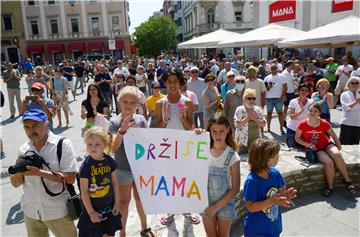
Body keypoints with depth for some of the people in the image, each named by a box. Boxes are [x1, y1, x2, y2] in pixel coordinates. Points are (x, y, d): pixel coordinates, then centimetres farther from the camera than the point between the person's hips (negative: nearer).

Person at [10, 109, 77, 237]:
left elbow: (70, 178, -19)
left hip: (58, 211, -4)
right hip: (31, 211, 5)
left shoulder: (63, 144, -14)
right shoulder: (24, 149, 1)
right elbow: (15, 183, 6)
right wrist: (19, 169, -15)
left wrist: (40, 172, -27)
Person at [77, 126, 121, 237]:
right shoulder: (86, 166, -18)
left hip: (109, 207, 3)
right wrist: (91, 212, -11)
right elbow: (84, 192, -14)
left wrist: (117, 202, 4)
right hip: (93, 209, -3)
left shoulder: (109, 161, -7)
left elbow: (114, 182, 2)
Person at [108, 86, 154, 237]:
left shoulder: (141, 119, -6)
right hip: (123, 169, -2)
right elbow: (114, 147, -21)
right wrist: (122, 130, -35)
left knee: (140, 198, 20)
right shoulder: (115, 121, -13)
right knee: (124, 201, 13)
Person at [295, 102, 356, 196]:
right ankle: (330, 187, -7)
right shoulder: (302, 124, -13)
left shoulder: (324, 124, -9)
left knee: (336, 154, -31)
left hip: (327, 145, 2)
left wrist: (339, 149, -1)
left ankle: (347, 180, -14)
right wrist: (307, 144, -16)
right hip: (315, 149, -2)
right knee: (329, 162, -28)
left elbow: (334, 137, 4)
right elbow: (297, 138, -2)